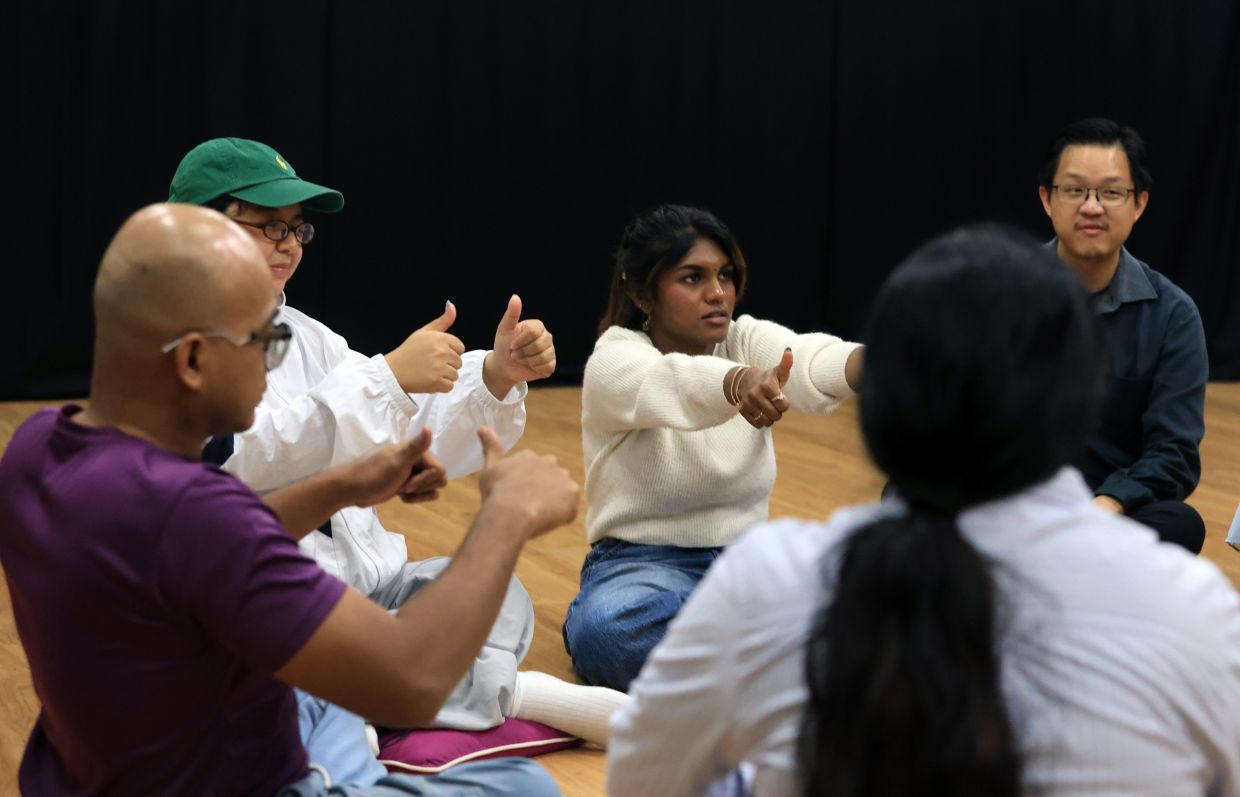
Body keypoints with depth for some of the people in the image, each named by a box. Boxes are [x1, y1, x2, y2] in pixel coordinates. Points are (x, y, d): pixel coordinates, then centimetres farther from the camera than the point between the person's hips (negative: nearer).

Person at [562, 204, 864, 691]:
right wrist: (739, 382, -60)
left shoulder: (749, 342, 0)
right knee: (611, 630, -39)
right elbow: (676, 384, -36)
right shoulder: (615, 360, -11)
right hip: (642, 566, -3)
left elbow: (809, 363, -24)